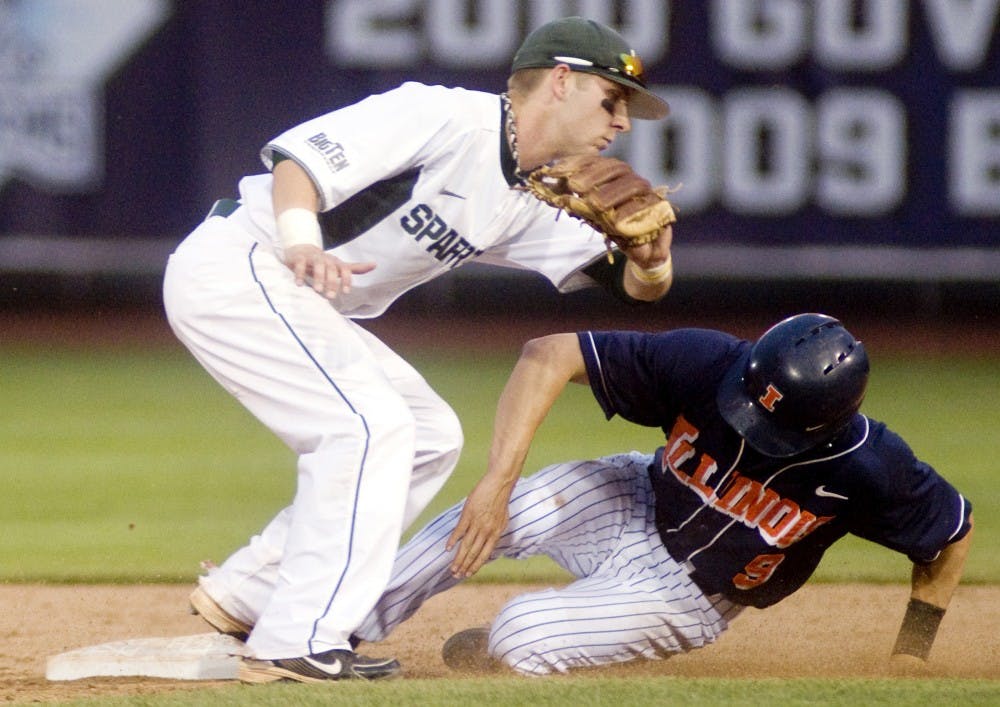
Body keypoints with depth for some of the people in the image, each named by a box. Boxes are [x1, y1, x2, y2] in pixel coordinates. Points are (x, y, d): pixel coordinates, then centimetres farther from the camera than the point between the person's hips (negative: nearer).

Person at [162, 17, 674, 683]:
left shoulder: (528, 204, 12)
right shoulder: (450, 118, -16)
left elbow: (633, 282, 8)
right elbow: (299, 157, -24)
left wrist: (652, 260, -15)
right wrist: (302, 246, -41)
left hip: (301, 304, 10)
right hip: (233, 266, -10)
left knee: (431, 435, 12)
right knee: (372, 424, -18)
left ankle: (244, 597, 14)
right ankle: (298, 644, -17)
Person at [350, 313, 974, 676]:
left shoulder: (869, 470, -30)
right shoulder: (706, 362, -28)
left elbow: (954, 532, -10)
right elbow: (548, 356, -26)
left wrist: (912, 651, -12)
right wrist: (499, 482, -34)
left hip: (688, 599, -2)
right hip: (636, 508, 2)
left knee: (520, 637, -25)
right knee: (501, 512, -30)